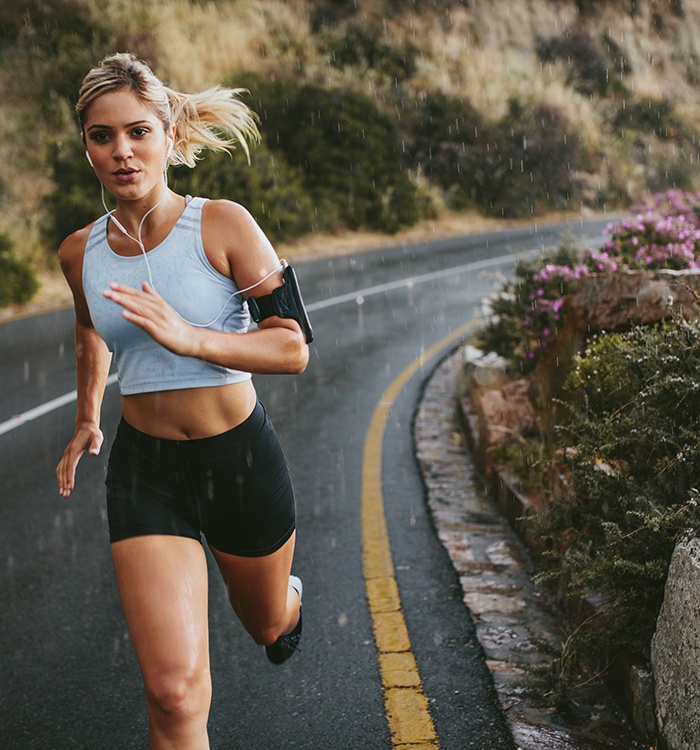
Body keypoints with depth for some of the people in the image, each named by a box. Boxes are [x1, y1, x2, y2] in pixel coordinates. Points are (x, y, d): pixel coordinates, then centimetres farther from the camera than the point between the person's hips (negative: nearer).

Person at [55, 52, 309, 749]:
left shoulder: (223, 226, -14)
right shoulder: (79, 253, -2)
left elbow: (294, 347, -17)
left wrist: (188, 337, -30)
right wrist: (86, 418, 28)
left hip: (240, 457, -1)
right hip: (143, 469, 1)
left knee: (268, 623, 26)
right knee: (175, 691, -13)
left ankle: (288, 598, 65)